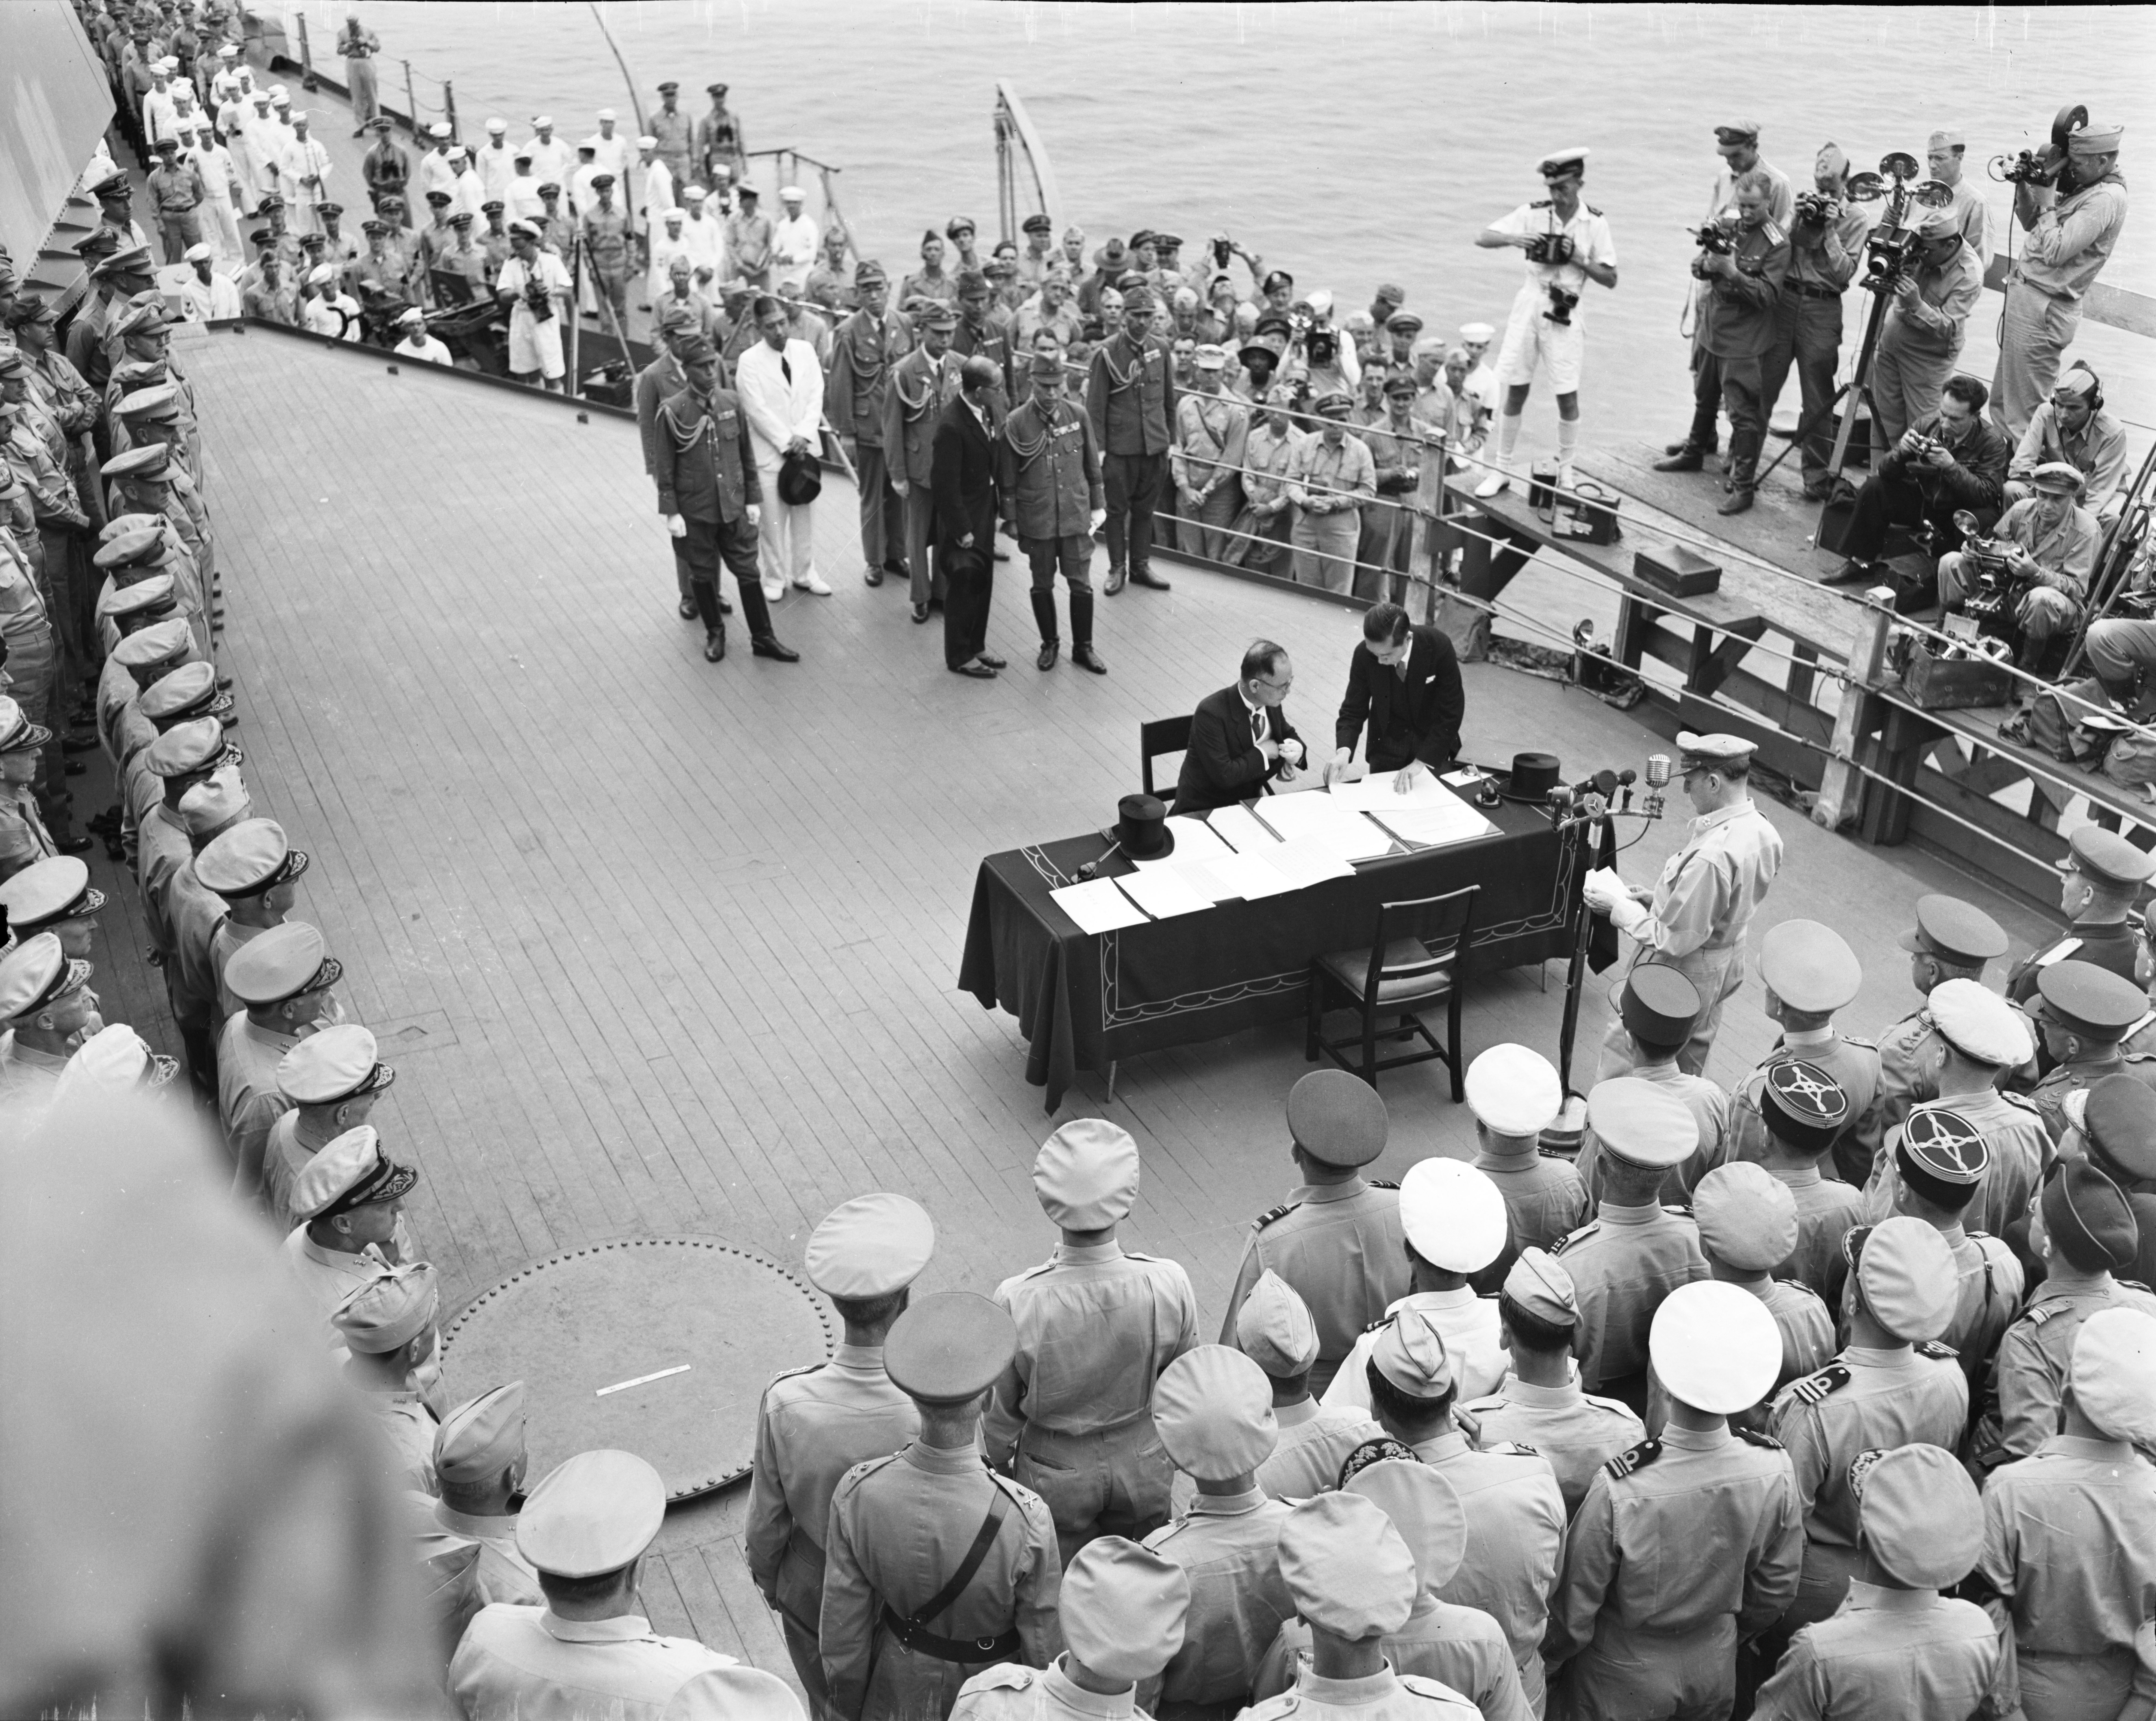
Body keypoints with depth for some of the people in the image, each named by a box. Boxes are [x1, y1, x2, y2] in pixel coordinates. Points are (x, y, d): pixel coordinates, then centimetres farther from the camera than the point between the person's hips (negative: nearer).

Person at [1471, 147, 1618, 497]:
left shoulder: (1596, 222, -3)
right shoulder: (1534, 213, -1)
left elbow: (1611, 280, -1)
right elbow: (1482, 238, -4)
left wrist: (1579, 259, -15)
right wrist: (1513, 239, -22)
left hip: (1565, 314, -1)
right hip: (1530, 306, 1)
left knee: (1568, 396, -1)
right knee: (1516, 390, 4)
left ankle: (1566, 472, 16)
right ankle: (1501, 470, 13)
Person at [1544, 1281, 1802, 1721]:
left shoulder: (1617, 1490, -36)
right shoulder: (1775, 1472, -24)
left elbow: (1576, 1608, -20)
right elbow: (1777, 1589, -5)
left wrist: (1553, 1656, 1)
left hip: (1624, 1684, -3)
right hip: (1717, 1669, 3)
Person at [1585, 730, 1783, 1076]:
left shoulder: (1711, 856, -35)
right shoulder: (1763, 830, -6)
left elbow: (1673, 941, -28)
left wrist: (1619, 906, -17)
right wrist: (1658, 901, 7)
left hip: (1682, 970, -9)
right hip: (1727, 964, 9)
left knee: (1622, 1053, 7)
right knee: (1688, 1067, 27)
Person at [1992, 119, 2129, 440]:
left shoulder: (2106, 199, -17)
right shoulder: (2084, 187, 12)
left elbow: (2056, 252, -23)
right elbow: (2031, 224, 19)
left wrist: (2047, 202, -13)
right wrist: (2025, 184, 5)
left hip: (2043, 308, -10)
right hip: (2026, 296, 10)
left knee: (2023, 412, -4)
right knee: (2002, 402, 17)